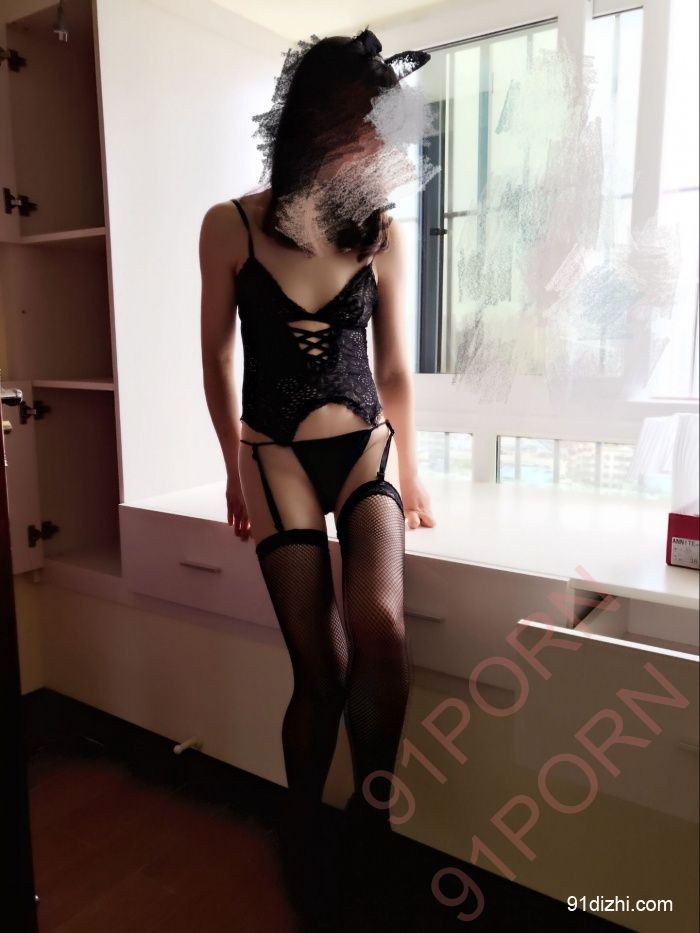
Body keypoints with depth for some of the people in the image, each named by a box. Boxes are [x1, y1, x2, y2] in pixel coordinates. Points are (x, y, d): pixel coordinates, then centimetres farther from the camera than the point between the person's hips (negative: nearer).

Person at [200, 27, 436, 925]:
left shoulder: (382, 234, 0)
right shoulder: (231, 226, -3)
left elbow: (395, 370, 7)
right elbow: (218, 357, 5)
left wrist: (411, 476, 14)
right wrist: (235, 470, 7)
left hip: (367, 446, 2)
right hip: (278, 457, -1)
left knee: (380, 626, -23)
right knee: (321, 667, -5)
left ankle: (371, 814, 5)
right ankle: (302, 835, 23)